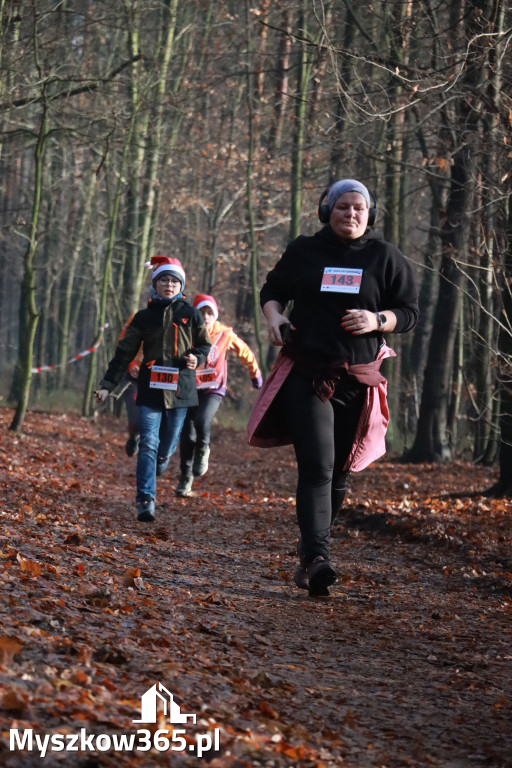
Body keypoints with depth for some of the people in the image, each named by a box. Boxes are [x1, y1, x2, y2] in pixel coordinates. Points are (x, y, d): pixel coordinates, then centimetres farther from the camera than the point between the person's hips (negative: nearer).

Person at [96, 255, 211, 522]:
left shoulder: (190, 314, 6)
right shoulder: (144, 317, 7)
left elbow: (204, 344, 16)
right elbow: (124, 353, 8)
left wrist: (197, 358, -8)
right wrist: (107, 385, 2)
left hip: (180, 388, 0)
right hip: (151, 389, 0)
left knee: (168, 445, 2)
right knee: (148, 443, -12)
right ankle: (145, 500, -17)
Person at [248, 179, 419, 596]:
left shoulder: (385, 257, 5)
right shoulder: (303, 251, 6)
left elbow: (409, 312, 6)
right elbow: (272, 290, 20)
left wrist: (377, 320, -14)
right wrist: (274, 315, -2)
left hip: (358, 379, 2)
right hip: (306, 374, -2)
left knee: (339, 472, 9)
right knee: (316, 465, -16)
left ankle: (311, 552, 26)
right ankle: (317, 557, -25)